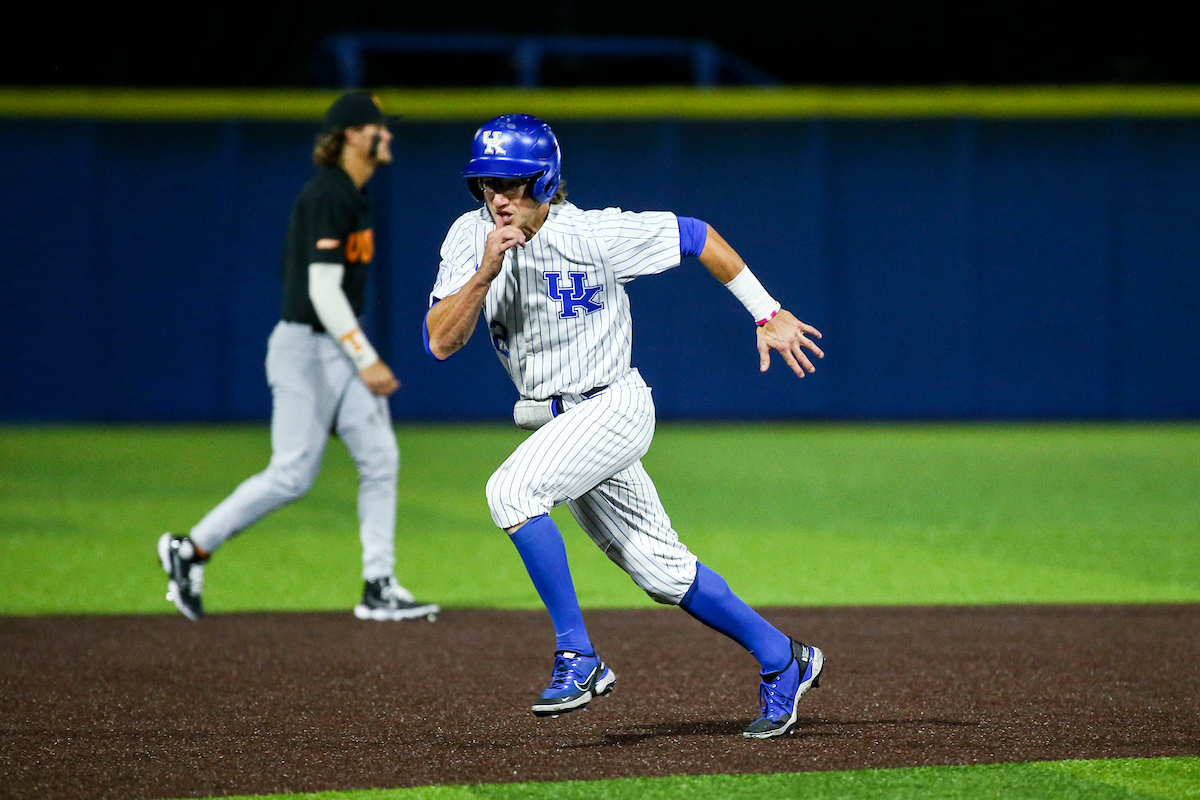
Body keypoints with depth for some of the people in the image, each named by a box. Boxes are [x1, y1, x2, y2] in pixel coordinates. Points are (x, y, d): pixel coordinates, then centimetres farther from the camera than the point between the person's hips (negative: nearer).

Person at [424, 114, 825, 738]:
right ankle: (782, 659, 27)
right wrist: (485, 272, -29)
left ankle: (577, 658, -24)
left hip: (614, 409, -6)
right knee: (660, 570, 11)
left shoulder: (594, 235, -19)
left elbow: (697, 237, -7)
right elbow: (441, 343, -14)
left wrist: (769, 316, -4)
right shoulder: (470, 239, -6)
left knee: (510, 490, -29)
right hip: (556, 423, 6)